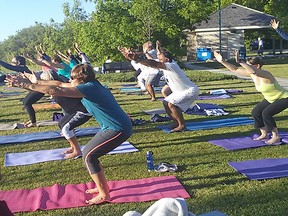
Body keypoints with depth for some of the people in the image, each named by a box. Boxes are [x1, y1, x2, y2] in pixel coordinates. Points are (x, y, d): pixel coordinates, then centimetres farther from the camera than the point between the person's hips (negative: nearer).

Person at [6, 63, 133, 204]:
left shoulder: (89, 88, -18)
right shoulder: (92, 85, 11)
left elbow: (55, 91, -21)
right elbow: (61, 84, 16)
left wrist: (28, 85, -15)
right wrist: (35, 82, 17)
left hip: (118, 129, -10)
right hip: (115, 126, 10)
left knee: (88, 156, -3)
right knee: (89, 153, 14)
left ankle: (103, 194, 7)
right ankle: (102, 186, 26)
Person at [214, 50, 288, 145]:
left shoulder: (265, 74, -33)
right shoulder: (251, 74, -10)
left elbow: (254, 71, -57)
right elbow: (235, 70, -9)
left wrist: (240, 62, -64)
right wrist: (222, 61, -15)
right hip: (270, 99, 9)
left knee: (266, 113, -24)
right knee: (255, 112, 1)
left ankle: (276, 137, -6)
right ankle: (264, 134, 19)